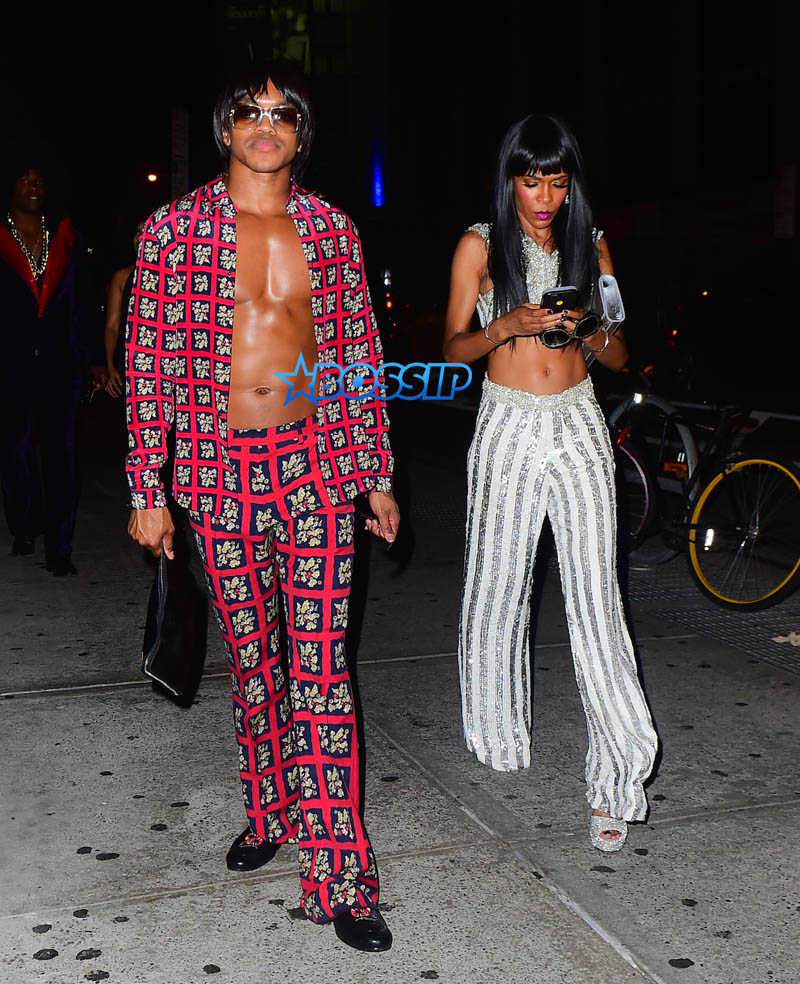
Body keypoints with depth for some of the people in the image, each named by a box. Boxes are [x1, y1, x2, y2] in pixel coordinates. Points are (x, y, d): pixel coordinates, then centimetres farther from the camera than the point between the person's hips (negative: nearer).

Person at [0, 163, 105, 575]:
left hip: (59, 360, 1)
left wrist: (94, 358, 4)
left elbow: (85, 301, 10)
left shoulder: (65, 237, 10)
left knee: (60, 452, -3)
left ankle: (58, 548, 1)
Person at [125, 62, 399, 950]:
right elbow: (147, 365, 1)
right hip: (218, 471, 0)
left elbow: (362, 360, 10)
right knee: (251, 657, 13)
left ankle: (336, 876, 2)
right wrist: (147, 490, -3)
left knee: (320, 666, -4)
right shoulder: (174, 228, 2)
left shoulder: (333, 231, 7)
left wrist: (379, 477, 9)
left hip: (316, 466, 0)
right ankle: (270, 811, 35)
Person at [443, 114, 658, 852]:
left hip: (578, 430, 1)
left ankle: (618, 780, -3)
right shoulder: (480, 246, 3)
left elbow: (620, 357, 10)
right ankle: (500, 734, 28)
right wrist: (507, 326, -17)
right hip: (508, 430, -1)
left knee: (596, 600, -6)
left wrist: (589, 334, -12)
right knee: (497, 589, 6)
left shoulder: (589, 245, 10)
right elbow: (455, 348, 2)